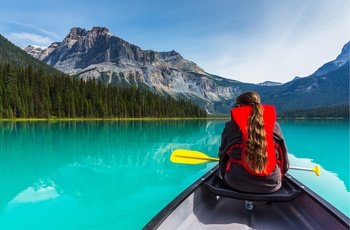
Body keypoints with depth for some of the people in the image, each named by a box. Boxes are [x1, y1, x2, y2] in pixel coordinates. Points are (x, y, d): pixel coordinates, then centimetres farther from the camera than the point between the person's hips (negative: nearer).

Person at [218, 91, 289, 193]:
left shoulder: (231, 126, -3)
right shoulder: (274, 125, 2)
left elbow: (223, 156, 7)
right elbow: (284, 158, 10)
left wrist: (225, 176, 24)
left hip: (237, 183, -2)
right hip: (271, 185, 2)